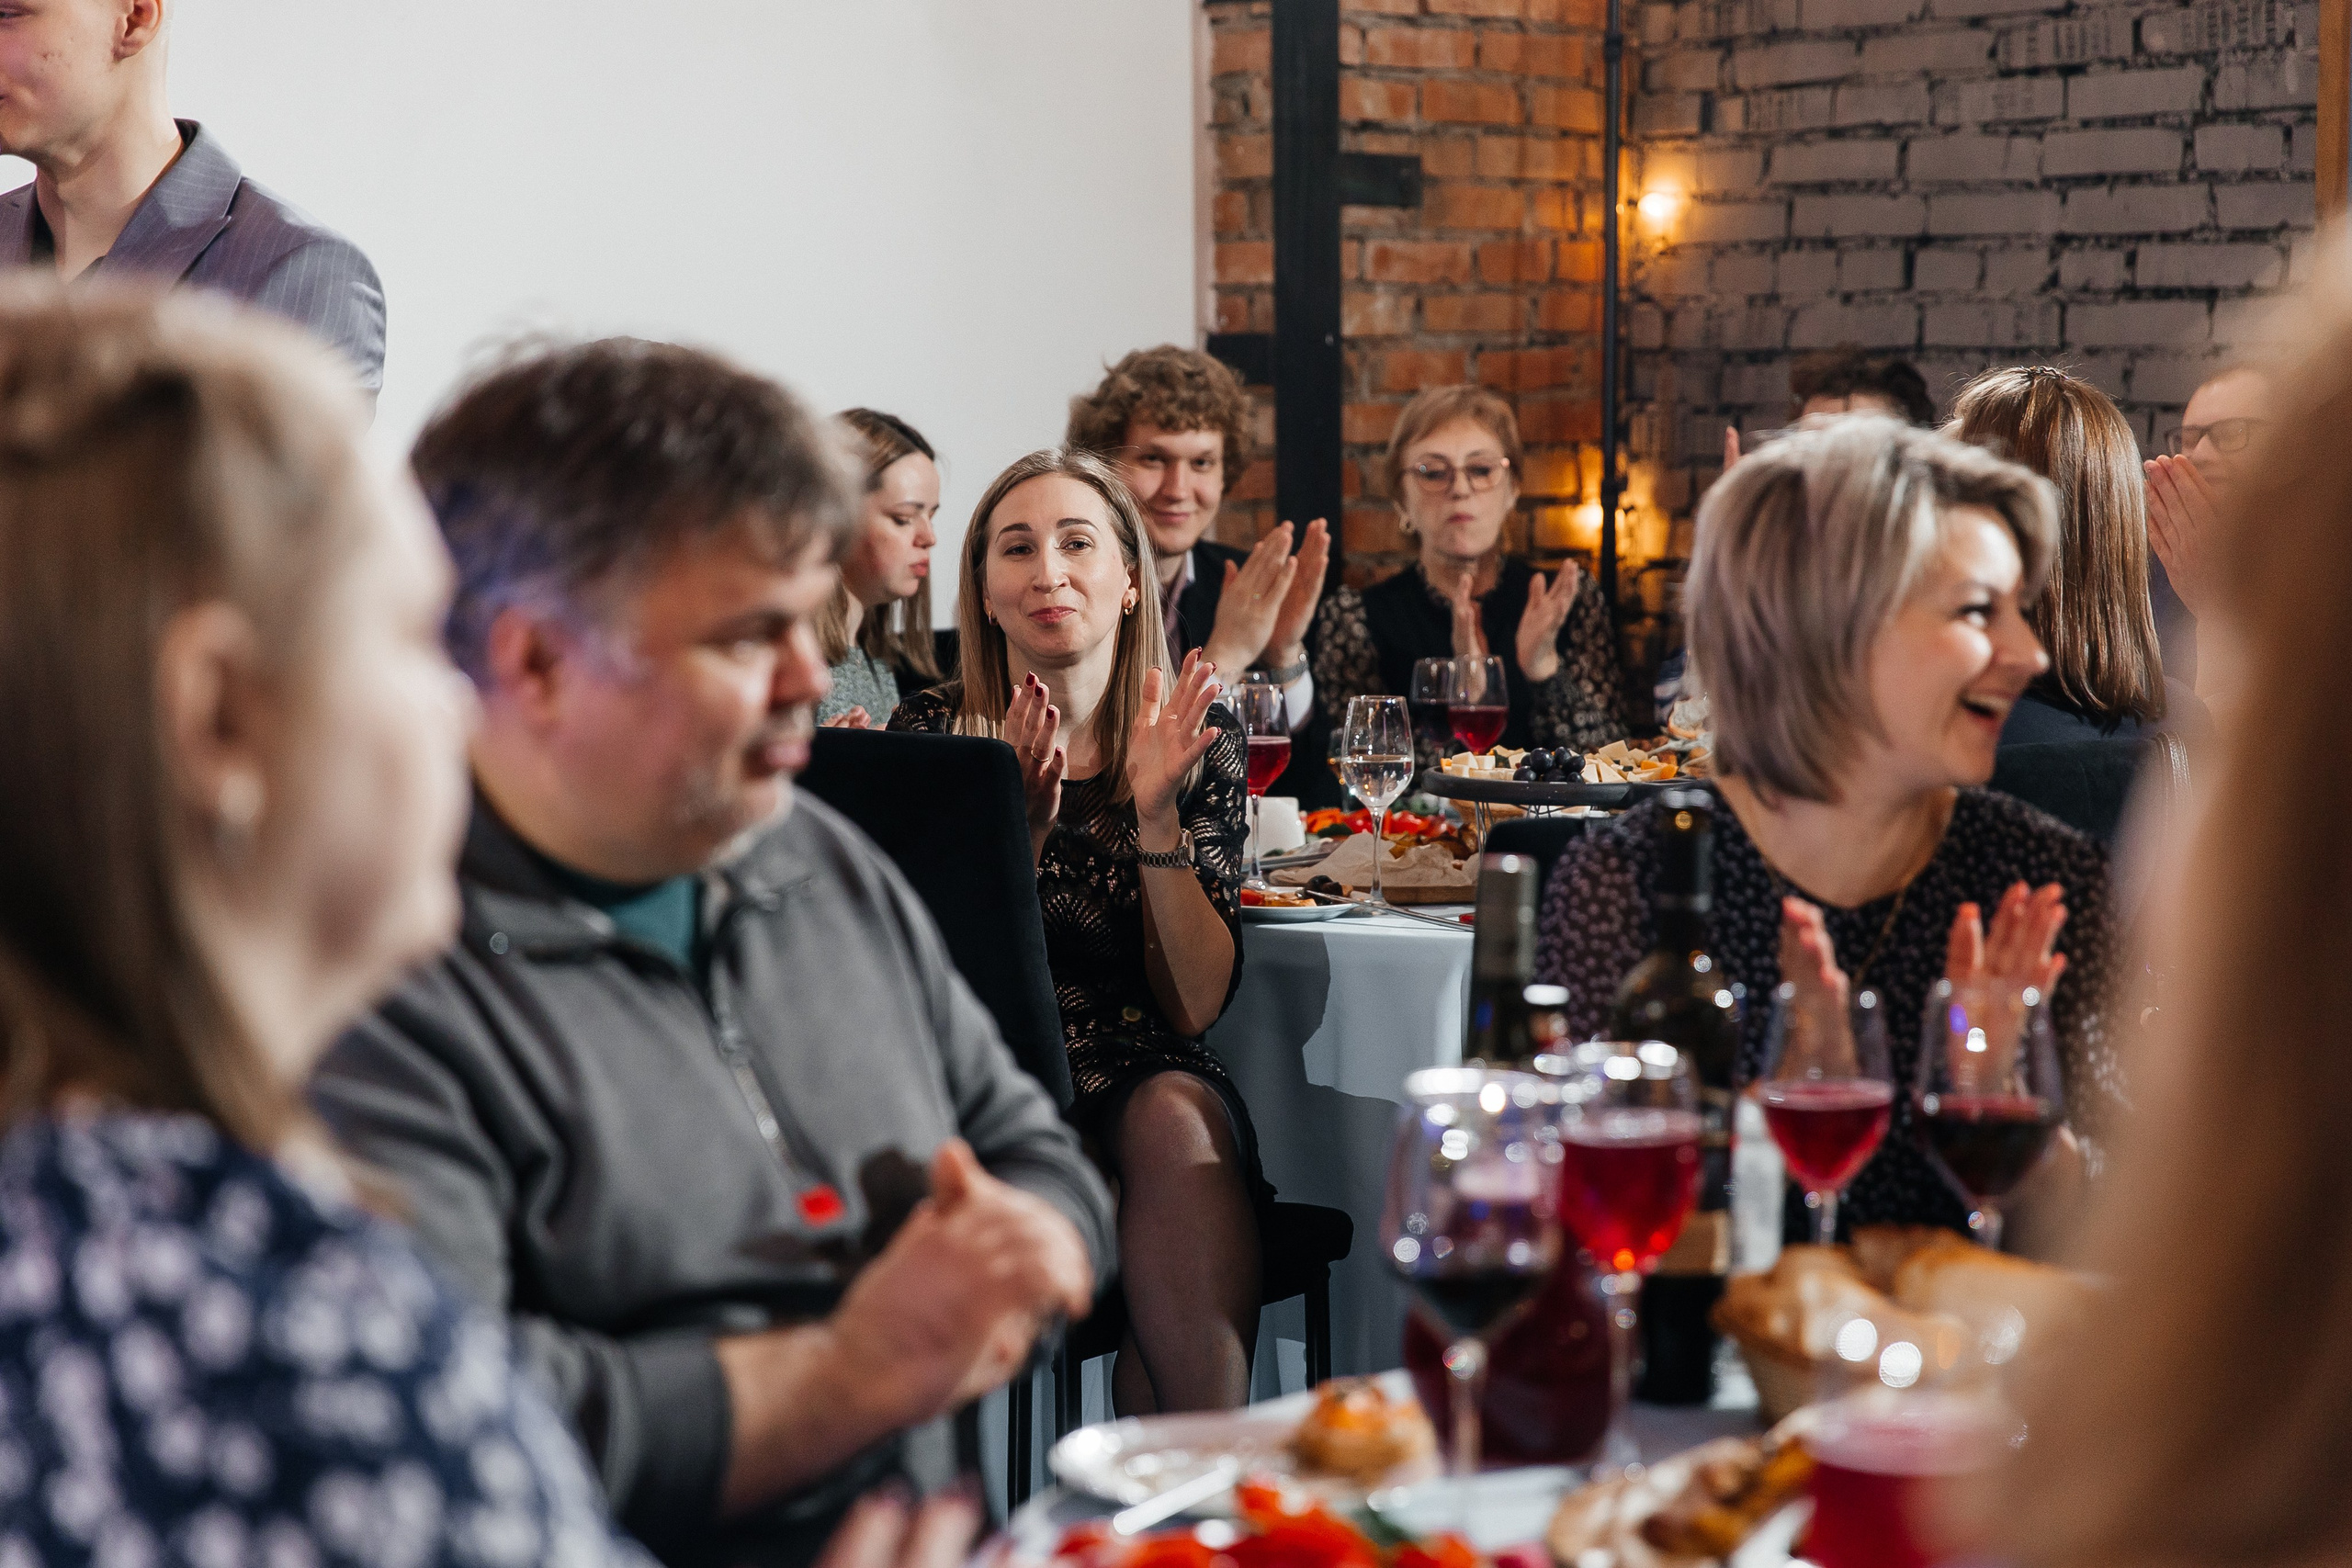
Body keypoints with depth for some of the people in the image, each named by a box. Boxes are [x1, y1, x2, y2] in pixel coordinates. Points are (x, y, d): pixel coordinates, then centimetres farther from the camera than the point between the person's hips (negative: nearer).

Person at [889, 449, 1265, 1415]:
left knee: (1175, 1119, -34)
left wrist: (1156, 812, -14)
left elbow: (1196, 1006, -2)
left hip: (1147, 1080, 2)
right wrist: (1020, 825, -18)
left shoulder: (1196, 745, 4)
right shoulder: (934, 735, 1)